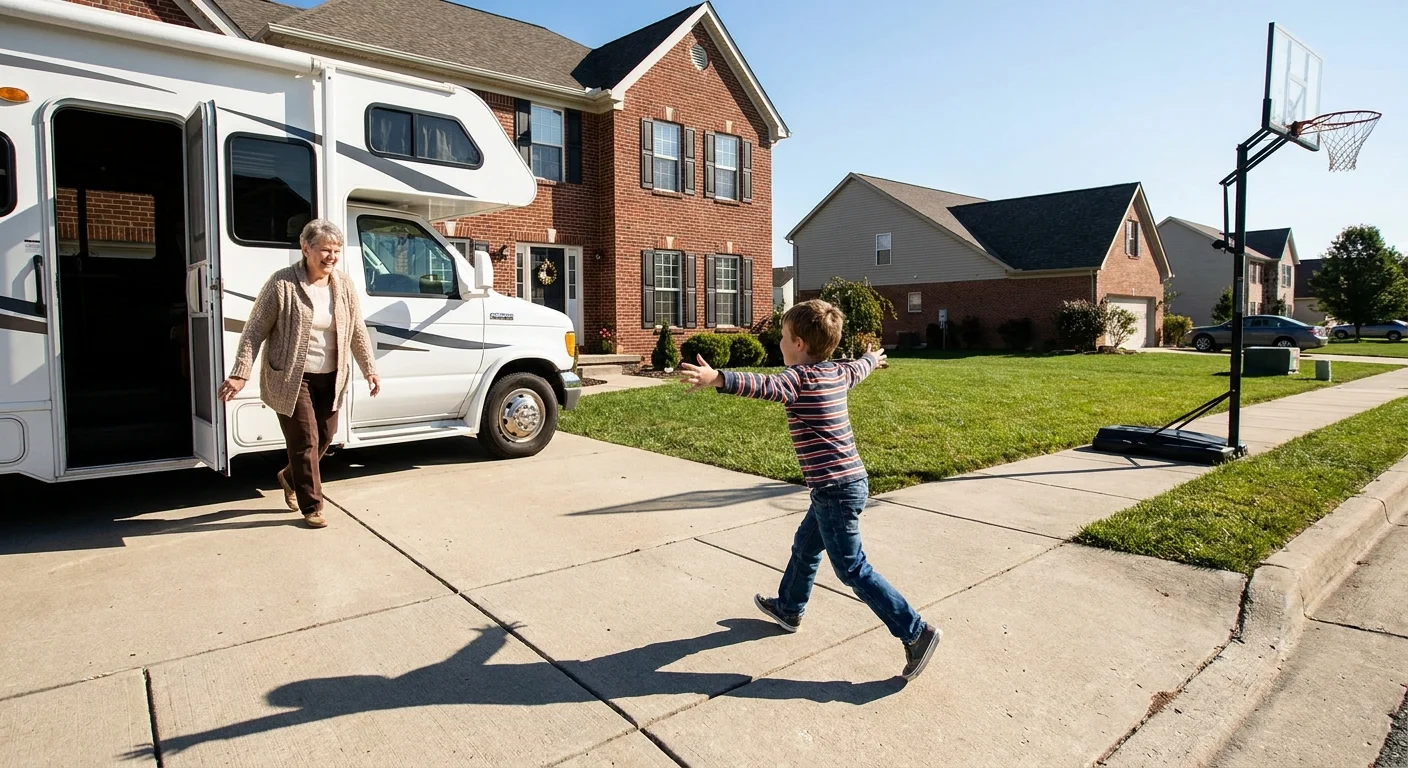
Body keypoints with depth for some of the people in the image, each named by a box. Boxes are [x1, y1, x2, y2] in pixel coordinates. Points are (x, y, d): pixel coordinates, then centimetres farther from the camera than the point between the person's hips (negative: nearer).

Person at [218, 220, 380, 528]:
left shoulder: (344, 286, 1)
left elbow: (358, 331, 9)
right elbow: (254, 331, -10)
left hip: (329, 378, 6)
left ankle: (290, 477, 44)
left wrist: (369, 370, 6)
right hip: (291, 379, -5)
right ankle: (312, 506, 15)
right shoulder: (282, 283, -14)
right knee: (305, 441, -1)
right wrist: (240, 374, -16)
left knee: (325, 436, 16)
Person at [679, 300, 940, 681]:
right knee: (805, 547, 25)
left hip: (835, 489, -10)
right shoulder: (837, 372, 7)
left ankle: (917, 632, 6)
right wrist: (873, 358, 54)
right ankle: (789, 609, 44)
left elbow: (764, 386, -39)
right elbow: (857, 369, 31)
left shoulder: (801, 377, -19)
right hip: (848, 481, 10)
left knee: (853, 569, 0)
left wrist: (717, 378, -52)